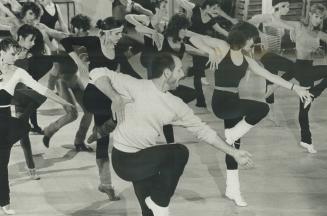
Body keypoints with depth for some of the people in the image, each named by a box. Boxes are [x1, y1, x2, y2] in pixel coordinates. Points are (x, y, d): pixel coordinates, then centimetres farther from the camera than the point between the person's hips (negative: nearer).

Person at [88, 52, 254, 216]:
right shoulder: (136, 87, -16)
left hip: (145, 159, 7)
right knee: (179, 152, -21)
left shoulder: (176, 105, 3)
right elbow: (98, 73, -15)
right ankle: (159, 203, -4)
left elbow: (202, 130, 9)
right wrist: (116, 97, -32)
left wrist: (234, 152, 8)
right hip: (124, 159, -7)